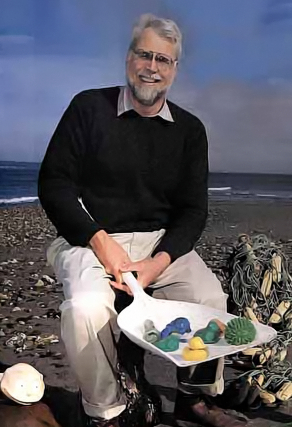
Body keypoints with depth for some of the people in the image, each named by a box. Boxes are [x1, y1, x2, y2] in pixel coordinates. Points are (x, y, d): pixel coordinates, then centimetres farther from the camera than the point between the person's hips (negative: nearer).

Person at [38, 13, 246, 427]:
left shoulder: (190, 130, 8)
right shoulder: (89, 107, 0)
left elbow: (193, 209, 5)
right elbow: (53, 183, -3)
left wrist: (160, 261, -13)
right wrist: (99, 240, -16)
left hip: (164, 241, 3)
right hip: (90, 238, -2)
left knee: (212, 299, -21)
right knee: (86, 309, -32)